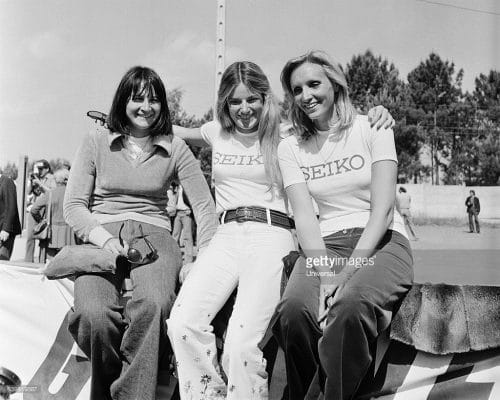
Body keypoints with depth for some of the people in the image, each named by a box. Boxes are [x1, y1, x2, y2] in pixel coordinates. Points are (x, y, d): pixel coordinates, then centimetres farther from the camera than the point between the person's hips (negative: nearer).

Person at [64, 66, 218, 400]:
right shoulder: (96, 142, 12)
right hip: (101, 236, 0)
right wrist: (105, 239, -11)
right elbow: (73, 204, 7)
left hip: (154, 236, 0)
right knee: (94, 315, -33)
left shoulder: (174, 148, 13)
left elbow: (204, 204, 8)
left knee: (154, 305, -37)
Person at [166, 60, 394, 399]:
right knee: (183, 322, -22)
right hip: (227, 236, 4)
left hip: (271, 234, -3)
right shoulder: (216, 133, 18)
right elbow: (175, 131, 39)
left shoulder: (283, 135, 8)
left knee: (242, 342, -25)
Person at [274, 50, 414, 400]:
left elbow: (383, 208, -6)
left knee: (350, 304, -36)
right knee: (293, 310, -30)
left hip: (381, 243, -2)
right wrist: (324, 274, -17)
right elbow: (304, 217, 0)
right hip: (326, 247, 2)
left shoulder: (372, 128, 3)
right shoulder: (290, 148, 12)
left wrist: (350, 270, -18)